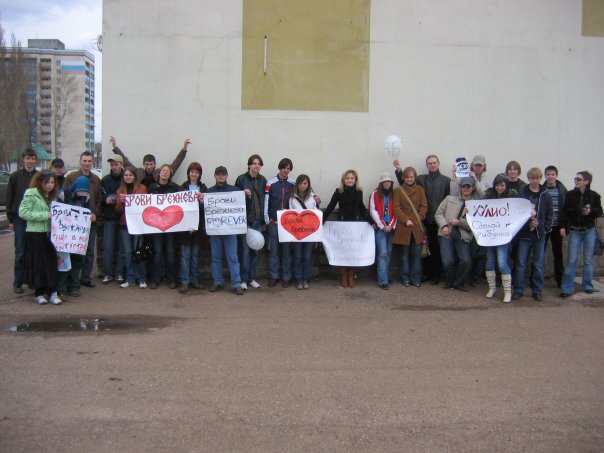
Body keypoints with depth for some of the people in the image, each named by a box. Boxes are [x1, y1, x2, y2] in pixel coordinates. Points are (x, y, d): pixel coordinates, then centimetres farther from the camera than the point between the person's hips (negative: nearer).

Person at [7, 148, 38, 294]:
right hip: (20, 219, -1)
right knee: (20, 252, 1)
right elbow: (9, 199, 3)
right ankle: (18, 282, 8)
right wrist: (10, 219, -2)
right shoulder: (15, 177, 2)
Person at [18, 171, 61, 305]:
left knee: (52, 262, 0)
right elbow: (23, 213, -15)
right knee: (38, 264, 0)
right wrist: (45, 215, -19)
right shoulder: (31, 194, -7)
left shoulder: (52, 196, 14)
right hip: (35, 234, -5)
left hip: (49, 234, 5)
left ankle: (52, 292, 4)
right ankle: (39, 293, 11)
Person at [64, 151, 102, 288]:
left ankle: (86, 277, 17)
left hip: (91, 220, 4)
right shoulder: (71, 177, -1)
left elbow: (99, 200, 10)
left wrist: (95, 214, -4)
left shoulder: (96, 179, 11)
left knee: (90, 250, 7)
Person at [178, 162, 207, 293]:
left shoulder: (203, 188, 7)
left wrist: (202, 199, -18)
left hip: (198, 224, 2)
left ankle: (194, 279, 18)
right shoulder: (182, 187, 1)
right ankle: (184, 281, 2)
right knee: (185, 253, -2)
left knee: (195, 253, 10)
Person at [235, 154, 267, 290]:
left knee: (255, 249, 8)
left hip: (258, 219, 4)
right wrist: (244, 194, -20)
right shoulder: (241, 179, -3)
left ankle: (252, 278, 17)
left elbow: (265, 200, 10)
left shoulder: (263, 180, 8)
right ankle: (243, 279, 5)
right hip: (245, 219, -4)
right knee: (245, 249, -3)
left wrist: (264, 220, 7)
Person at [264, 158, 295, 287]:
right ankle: (273, 276, 11)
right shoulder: (270, 183, 0)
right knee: (274, 249, 3)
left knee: (287, 249, 3)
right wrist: (267, 220, -3)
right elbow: (266, 201, 0)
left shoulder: (293, 184, 6)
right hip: (274, 222, -1)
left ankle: (286, 277, 10)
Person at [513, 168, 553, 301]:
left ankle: (537, 290, 17)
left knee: (538, 264, 8)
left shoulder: (545, 195, 3)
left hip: (540, 234, 1)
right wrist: (528, 223, -14)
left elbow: (550, 214, 6)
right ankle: (518, 290, 11)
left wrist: (545, 228, -5)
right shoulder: (522, 193, -2)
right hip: (524, 233, -1)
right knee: (521, 263, 2)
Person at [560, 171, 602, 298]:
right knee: (571, 260, -1)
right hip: (574, 231, 0)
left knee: (588, 259, 9)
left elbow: (599, 212, 3)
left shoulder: (594, 195, -4)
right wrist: (563, 226, -8)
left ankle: (587, 285, 22)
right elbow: (564, 211, -1)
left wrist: (591, 211, -17)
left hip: (589, 231, 0)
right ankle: (567, 288, 3)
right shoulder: (570, 194, -4)